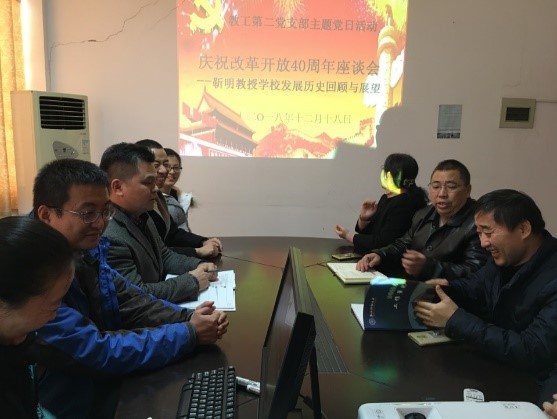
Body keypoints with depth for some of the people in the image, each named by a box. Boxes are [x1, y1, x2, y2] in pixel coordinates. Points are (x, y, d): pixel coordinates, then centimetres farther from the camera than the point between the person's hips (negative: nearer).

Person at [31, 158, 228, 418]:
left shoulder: (85, 250, -2)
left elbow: (131, 302, 2)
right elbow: (98, 351, -26)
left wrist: (189, 318, -14)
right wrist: (190, 334, -22)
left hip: (112, 384, 7)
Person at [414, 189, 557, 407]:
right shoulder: (505, 258, -1)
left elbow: (533, 352, -32)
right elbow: (473, 286, 14)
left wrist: (456, 320, -27)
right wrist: (443, 289, -9)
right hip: (494, 366, 7)